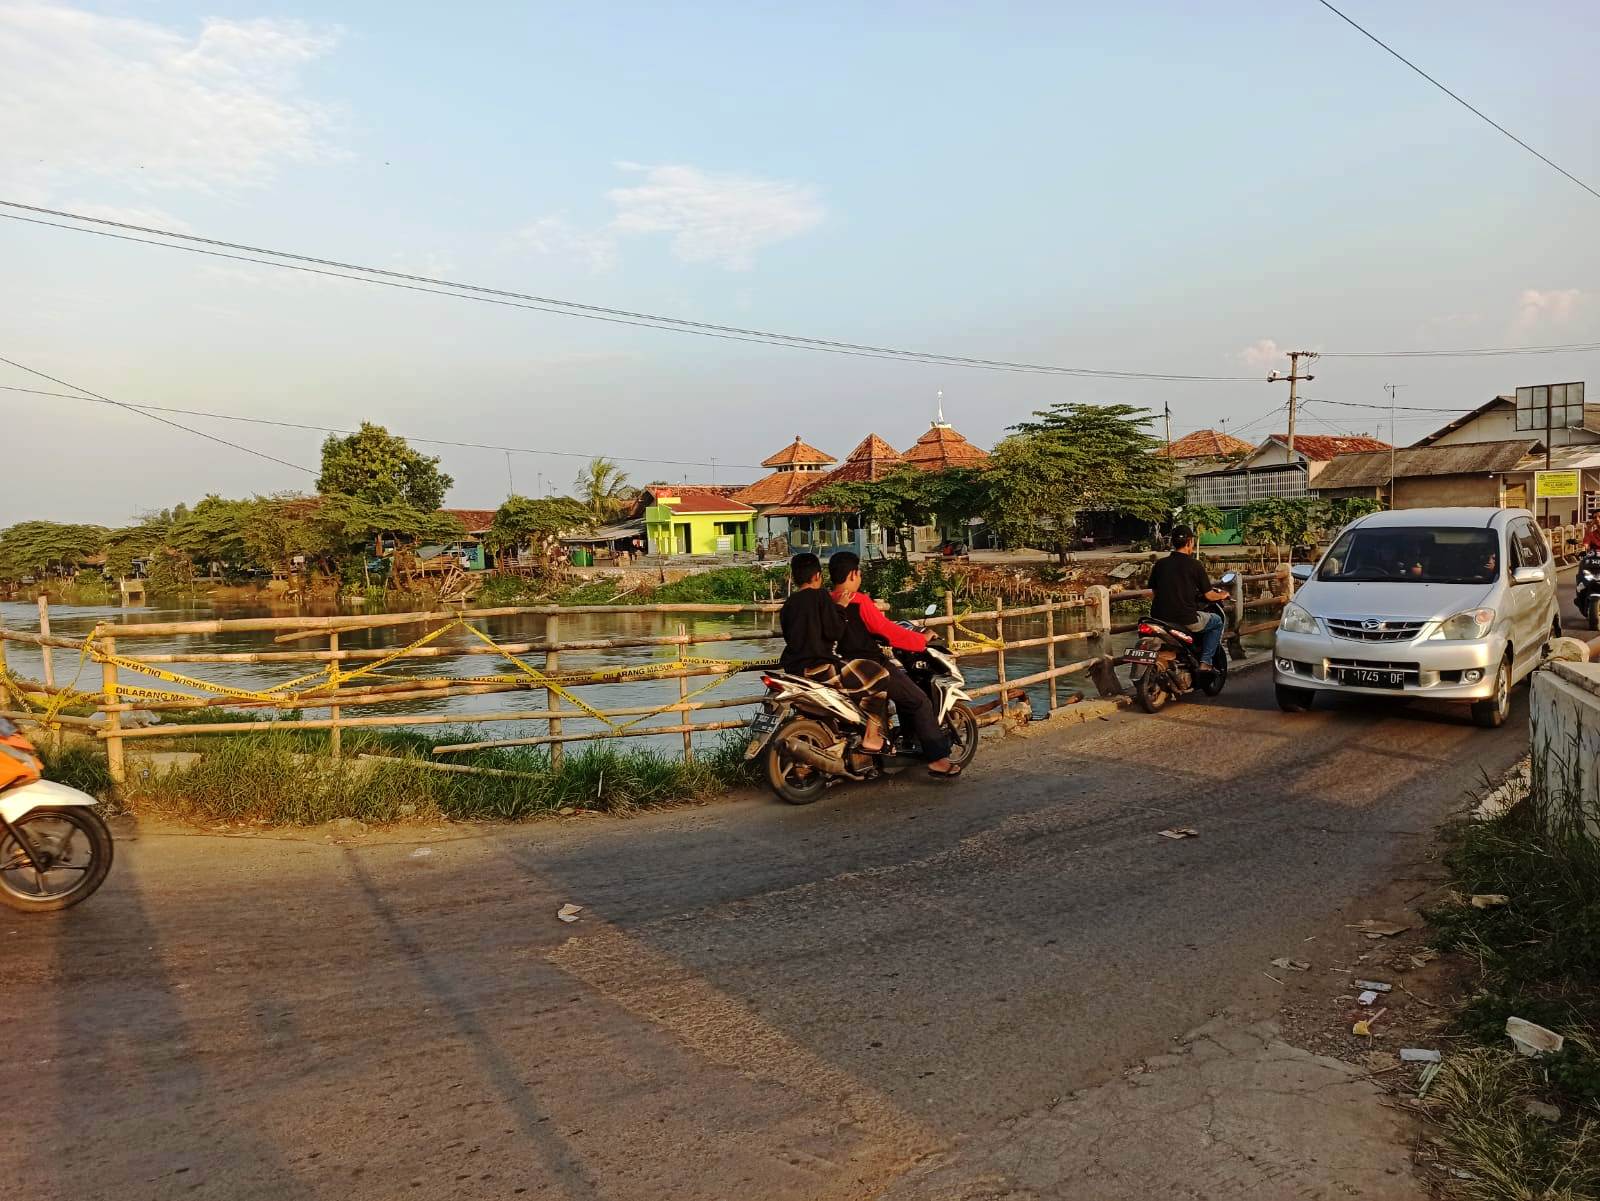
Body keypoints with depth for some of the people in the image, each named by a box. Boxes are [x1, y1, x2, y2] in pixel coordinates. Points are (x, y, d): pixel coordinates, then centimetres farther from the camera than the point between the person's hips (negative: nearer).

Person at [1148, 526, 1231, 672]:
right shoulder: (1194, 565, -7)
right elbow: (1208, 595, -3)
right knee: (1217, 621, 22)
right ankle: (1205, 662, 12)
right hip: (1186, 620, -4)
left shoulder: (1160, 564, 4)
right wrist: (1222, 595, 19)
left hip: (1159, 616, 4)